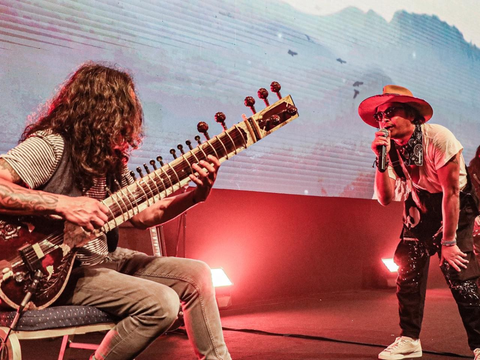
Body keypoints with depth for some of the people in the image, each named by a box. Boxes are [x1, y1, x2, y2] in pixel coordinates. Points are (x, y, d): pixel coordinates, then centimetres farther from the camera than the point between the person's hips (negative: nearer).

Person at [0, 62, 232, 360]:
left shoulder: (110, 157, 10)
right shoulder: (51, 145, -17)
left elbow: (141, 216, 9)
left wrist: (196, 196, -4)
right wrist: (64, 204, -34)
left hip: (103, 257, 9)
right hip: (59, 268, -8)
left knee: (196, 274, 1)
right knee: (161, 302, -24)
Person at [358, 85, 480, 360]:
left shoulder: (438, 138, -27)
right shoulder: (390, 148, -11)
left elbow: (451, 192, -24)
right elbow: (385, 199, -17)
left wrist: (448, 242, -21)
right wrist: (382, 160, -31)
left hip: (455, 207, -5)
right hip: (418, 208, 5)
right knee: (408, 270, -2)